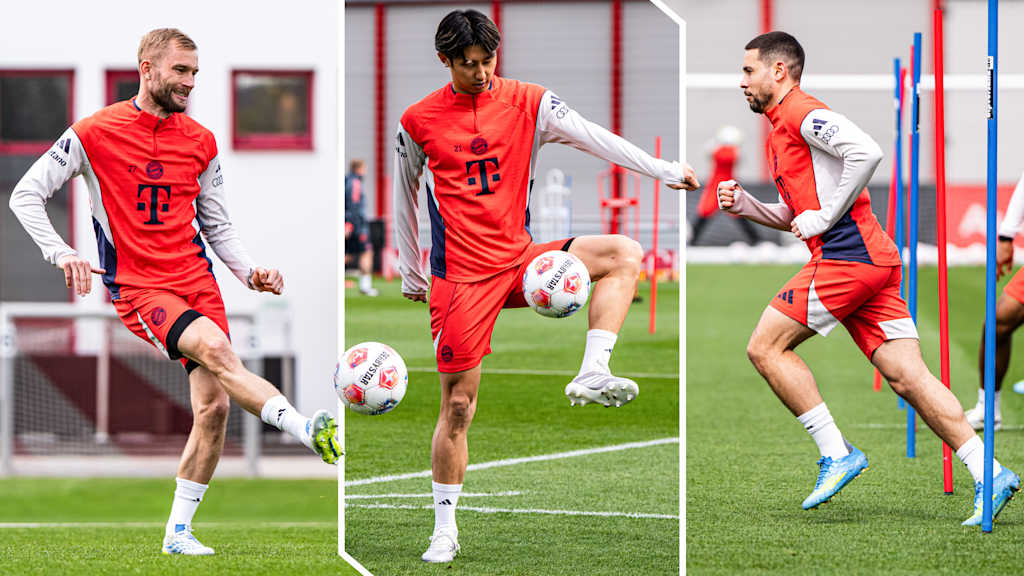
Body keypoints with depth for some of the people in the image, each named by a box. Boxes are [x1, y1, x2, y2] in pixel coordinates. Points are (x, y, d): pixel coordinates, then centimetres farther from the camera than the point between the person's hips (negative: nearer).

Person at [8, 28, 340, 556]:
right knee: (214, 347, -32)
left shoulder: (201, 142, 10)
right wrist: (61, 253, -16)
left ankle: (178, 532, 8)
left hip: (198, 281, 5)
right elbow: (26, 195, -1)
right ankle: (308, 430, -43)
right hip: (137, 289, -5)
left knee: (215, 405, -5)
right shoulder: (94, 133, -3)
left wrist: (250, 272, 3)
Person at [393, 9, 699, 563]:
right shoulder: (418, 122, -1)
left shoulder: (528, 103, 1)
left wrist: (664, 169, -12)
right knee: (457, 405, -3)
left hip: (521, 260, 3)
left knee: (624, 253, -18)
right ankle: (445, 529, 8)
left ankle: (591, 374, -25)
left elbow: (593, 138, -3)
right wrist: (410, 274, 14)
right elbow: (404, 196, 11)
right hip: (460, 277, -3)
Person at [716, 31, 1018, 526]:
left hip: (846, 255, -10)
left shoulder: (800, 113, -5)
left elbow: (866, 152, -22)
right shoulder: (780, 131, 26)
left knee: (766, 346, -3)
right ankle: (989, 474, -7)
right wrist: (746, 206, 16)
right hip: (876, 262, 10)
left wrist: (824, 217, -16)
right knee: (906, 375, 1)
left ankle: (836, 453, -5)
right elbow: (793, 217, 33)